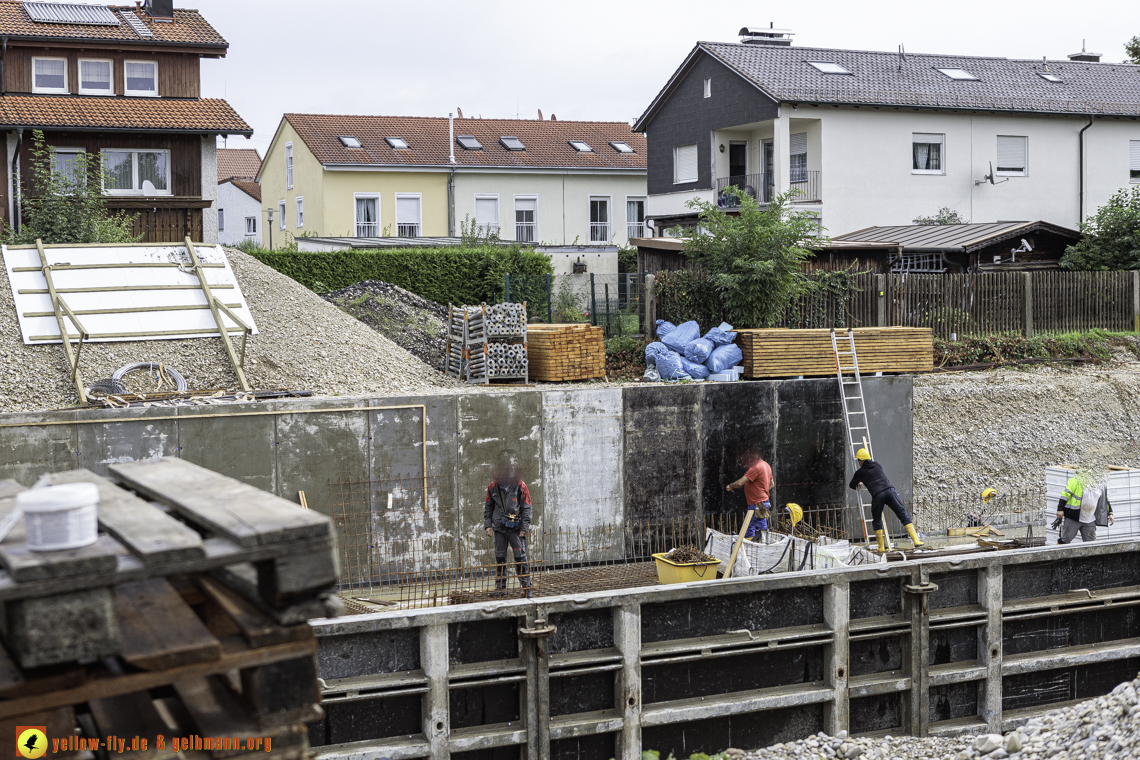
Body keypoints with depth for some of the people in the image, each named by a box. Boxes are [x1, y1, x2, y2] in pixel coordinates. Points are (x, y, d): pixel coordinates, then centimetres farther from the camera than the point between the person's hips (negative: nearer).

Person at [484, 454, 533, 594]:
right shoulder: (493, 487, 5)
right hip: (499, 527, 3)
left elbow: (526, 508, 0)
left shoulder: (521, 486, -3)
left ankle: (526, 585, 2)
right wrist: (488, 525, 6)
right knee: (500, 557, 7)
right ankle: (500, 587, 14)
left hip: (516, 527, -3)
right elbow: (488, 507, 13)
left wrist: (524, 528, -5)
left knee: (520, 556, -4)